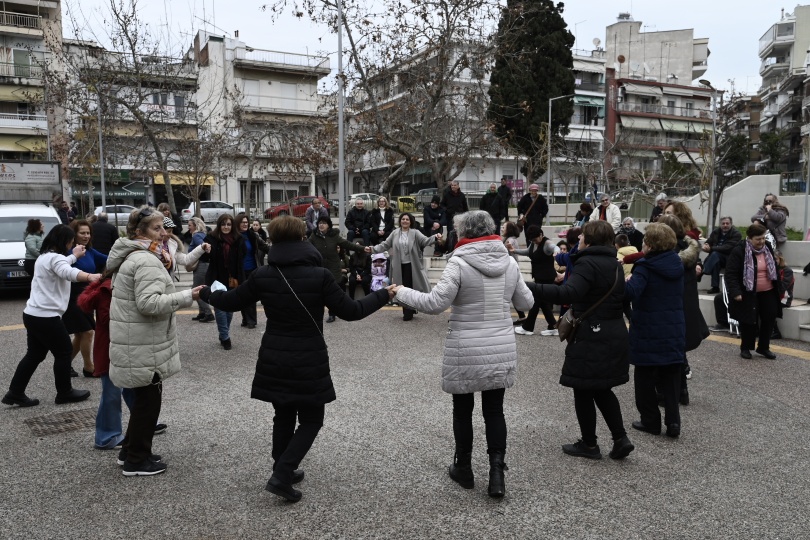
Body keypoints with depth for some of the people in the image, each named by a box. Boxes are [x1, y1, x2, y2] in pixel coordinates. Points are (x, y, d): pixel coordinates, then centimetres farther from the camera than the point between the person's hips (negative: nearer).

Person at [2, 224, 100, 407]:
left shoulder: (44, 256, 15)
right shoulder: (56, 257, -17)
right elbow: (68, 272, -41)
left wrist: (74, 256, 37)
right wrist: (89, 276, -58)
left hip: (32, 314, 10)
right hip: (45, 317, -10)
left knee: (35, 354, 17)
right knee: (64, 352, 4)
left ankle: (15, 393, 19)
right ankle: (64, 393, 15)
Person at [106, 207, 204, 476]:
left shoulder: (133, 256, 14)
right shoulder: (147, 261, -20)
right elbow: (149, 303, -29)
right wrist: (187, 297, -26)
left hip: (137, 340, 11)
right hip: (143, 344, -11)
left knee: (143, 397, 20)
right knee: (148, 399, 2)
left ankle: (130, 450, 32)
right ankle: (136, 460, 14)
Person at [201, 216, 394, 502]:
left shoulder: (262, 276, -5)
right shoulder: (320, 275, -15)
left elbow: (231, 301, 8)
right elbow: (351, 311, -10)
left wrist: (207, 293, 29)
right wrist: (383, 295, 4)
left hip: (274, 360, 4)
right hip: (309, 362, -4)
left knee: (283, 416, 21)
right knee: (310, 421, 12)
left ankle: (284, 471, 31)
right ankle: (281, 475, 1)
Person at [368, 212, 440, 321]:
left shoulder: (415, 233, -1)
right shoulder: (395, 233, 7)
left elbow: (425, 240, -14)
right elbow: (385, 245, 9)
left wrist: (435, 237, -33)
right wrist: (372, 249, -2)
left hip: (412, 266, -3)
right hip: (400, 266, 3)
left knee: (411, 288, 2)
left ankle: (408, 312, 14)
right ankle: (408, 311, 22)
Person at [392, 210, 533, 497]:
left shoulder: (459, 263, -14)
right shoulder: (509, 262, 3)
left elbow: (435, 303, -18)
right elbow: (526, 302, 12)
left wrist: (402, 292, -4)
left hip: (466, 351, -4)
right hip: (501, 349, 4)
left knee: (463, 410, 13)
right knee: (494, 411, 13)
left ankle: (464, 469, 27)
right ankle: (497, 471, 7)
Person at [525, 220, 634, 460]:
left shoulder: (587, 263, -17)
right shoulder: (615, 264, 12)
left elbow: (568, 293, -33)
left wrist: (528, 288, -40)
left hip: (591, 337, -9)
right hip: (614, 335, 9)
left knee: (583, 391, 5)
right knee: (602, 389, 19)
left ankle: (589, 444, 16)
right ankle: (620, 438, 16)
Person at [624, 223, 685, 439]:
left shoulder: (645, 267, -16)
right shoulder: (677, 265, 6)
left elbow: (632, 292, -29)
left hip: (648, 332, -6)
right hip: (674, 331, 6)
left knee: (645, 378, 7)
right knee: (670, 377, 13)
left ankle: (651, 421, 14)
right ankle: (673, 420, 8)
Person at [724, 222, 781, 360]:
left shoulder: (767, 248, 4)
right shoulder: (739, 251, -16)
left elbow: (774, 268, 18)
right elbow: (731, 274, -18)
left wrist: (778, 288, 16)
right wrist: (735, 292, -25)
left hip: (768, 292, 6)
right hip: (748, 293, -6)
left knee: (769, 318, 6)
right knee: (749, 321, 0)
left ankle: (763, 347, 21)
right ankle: (745, 348, 17)